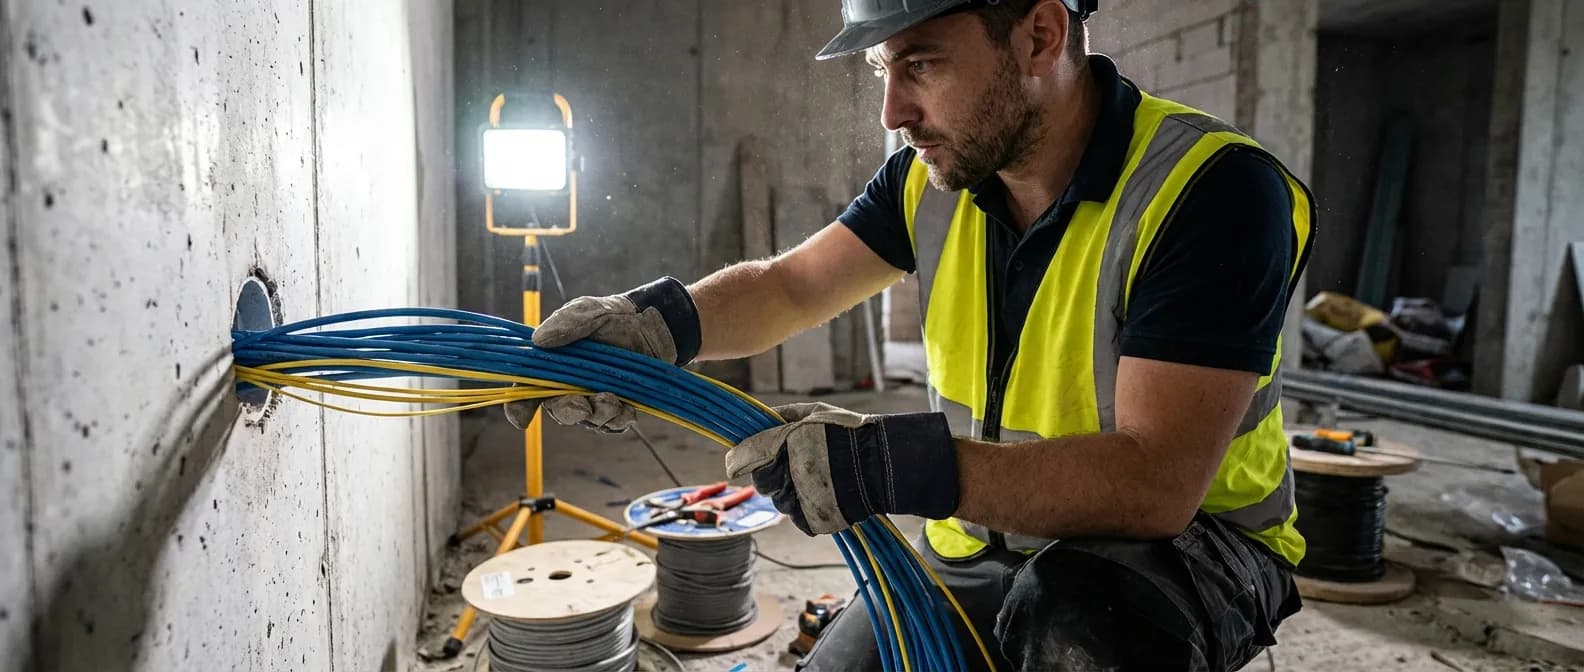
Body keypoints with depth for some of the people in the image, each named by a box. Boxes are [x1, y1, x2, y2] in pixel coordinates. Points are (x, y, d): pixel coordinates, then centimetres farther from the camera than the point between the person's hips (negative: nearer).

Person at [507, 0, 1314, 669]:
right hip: (979, 549, 6)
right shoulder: (935, 177, -5)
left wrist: (895, 467, -41)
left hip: (1181, 545, -5)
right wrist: (660, 318, -19)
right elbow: (788, 287, 1)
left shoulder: (1210, 189, -23)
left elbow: (1156, 481, -30)